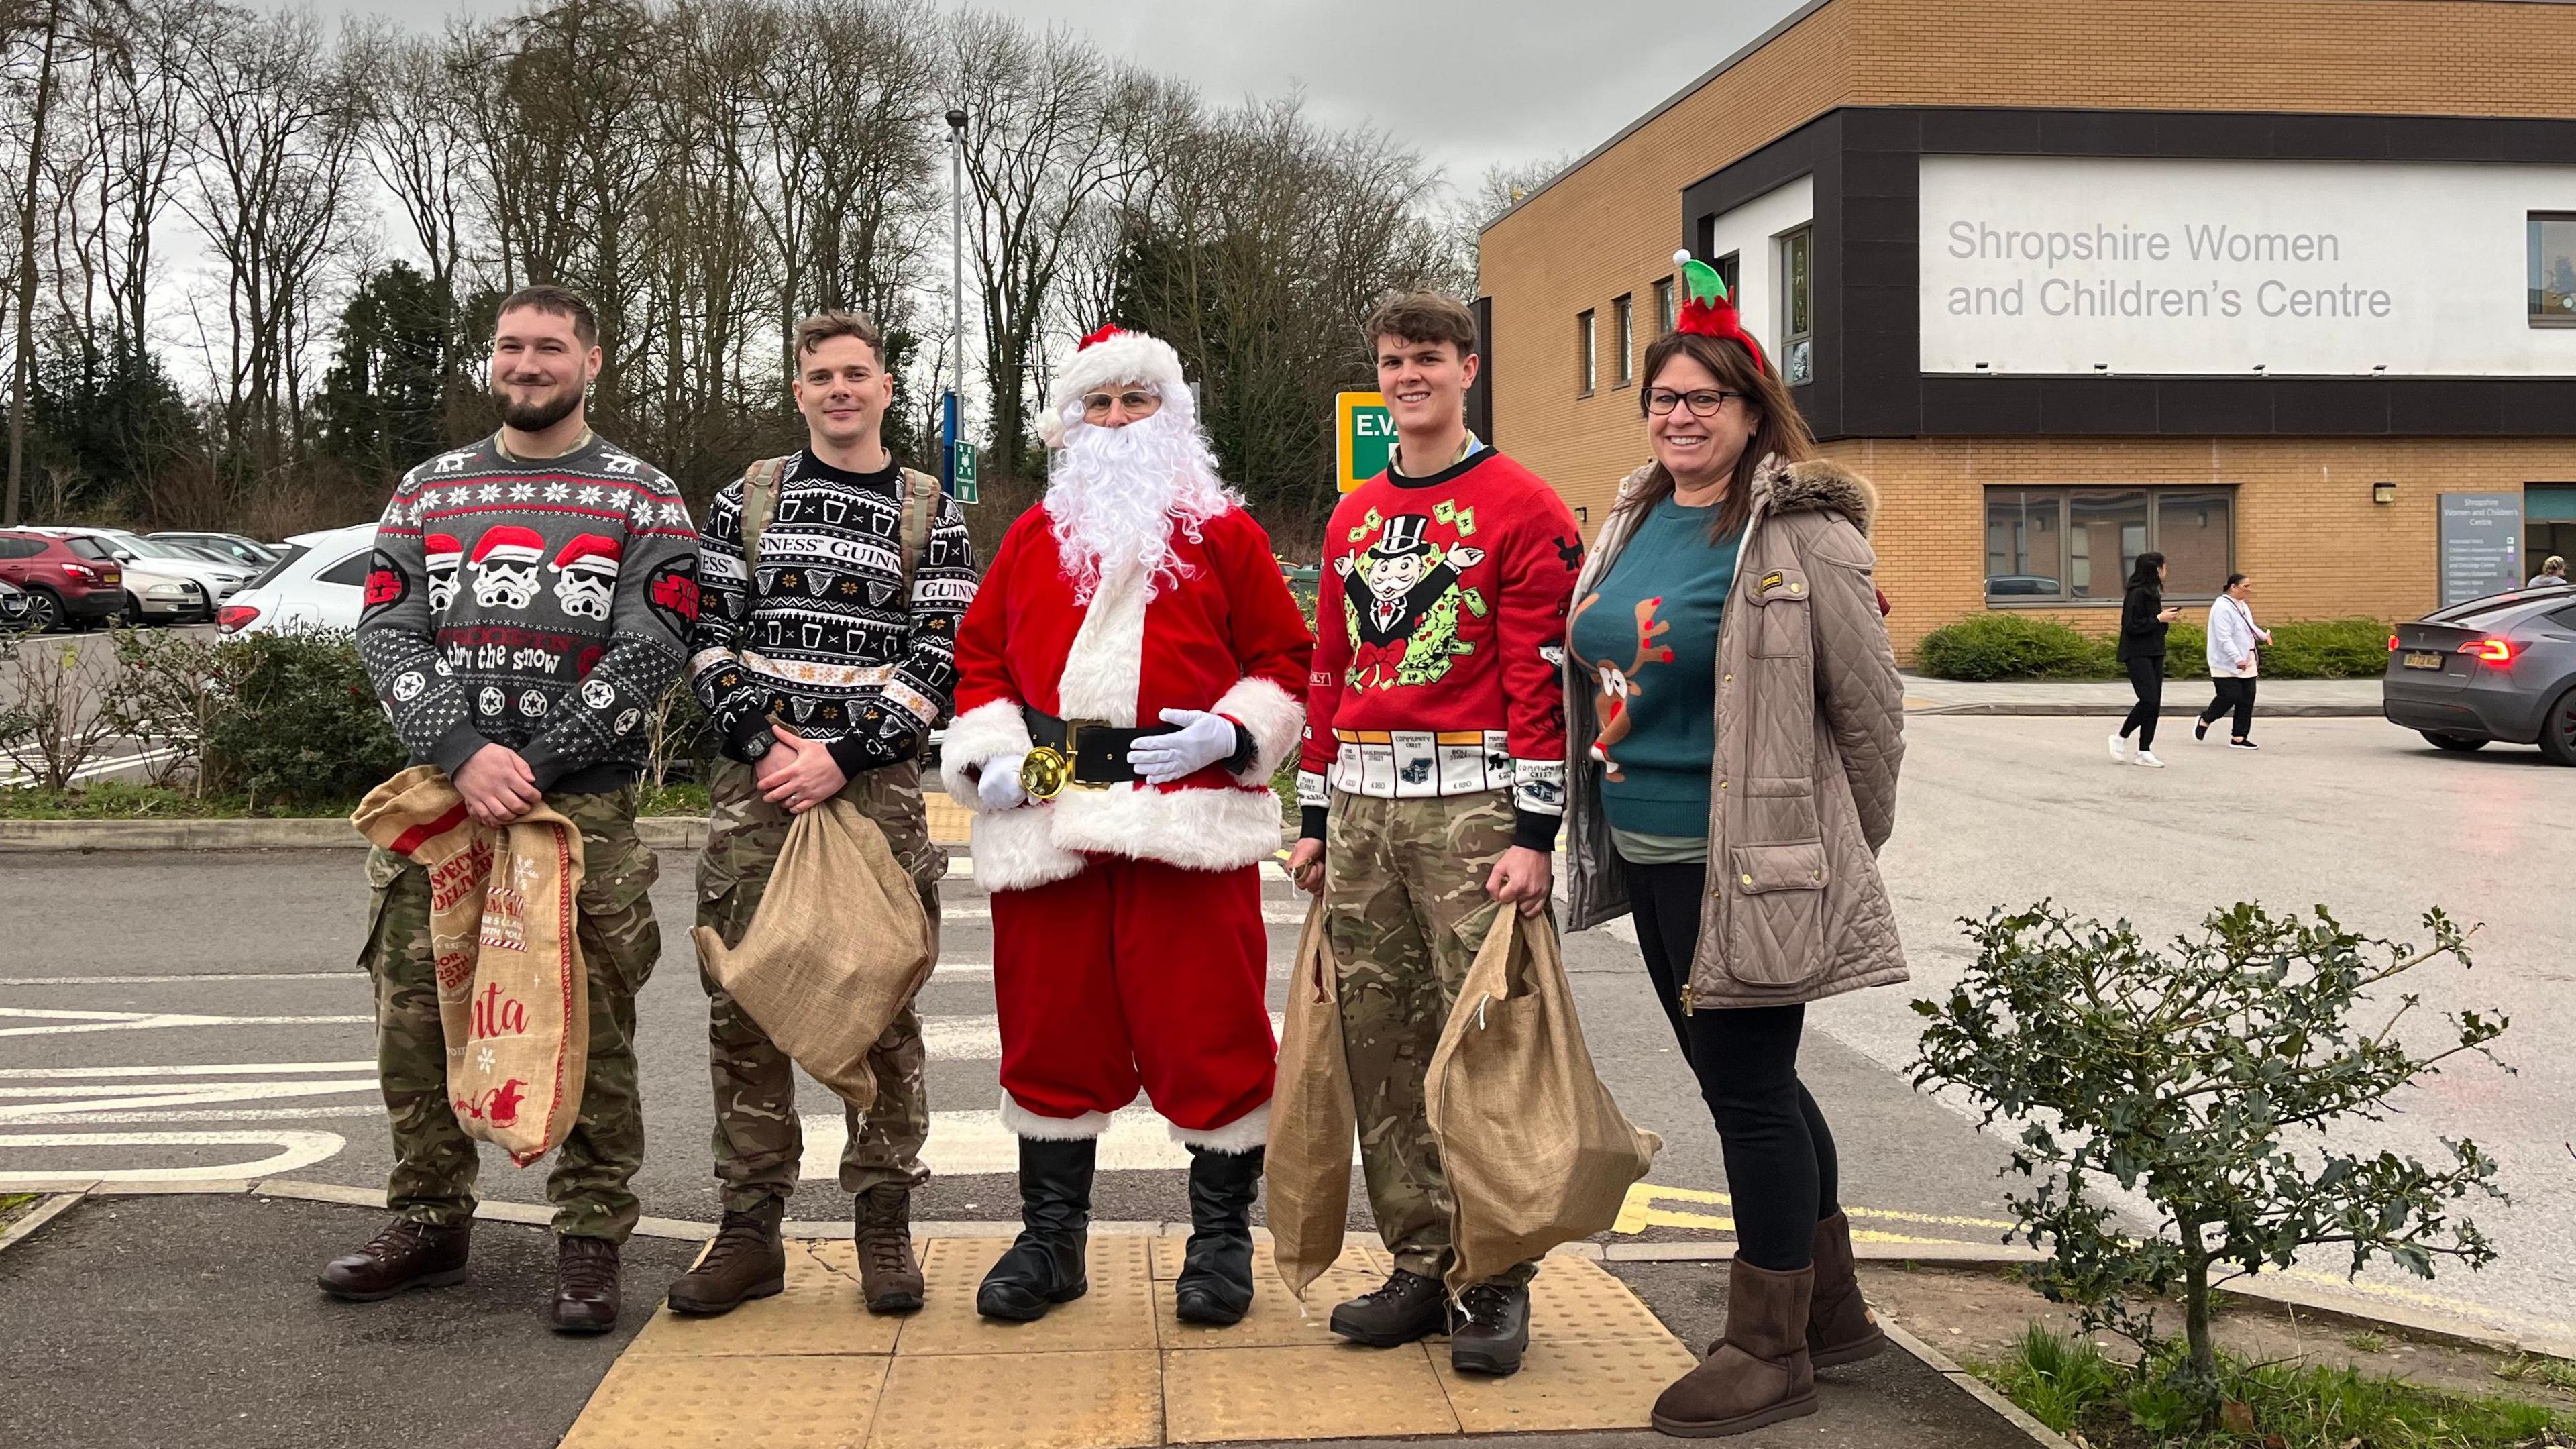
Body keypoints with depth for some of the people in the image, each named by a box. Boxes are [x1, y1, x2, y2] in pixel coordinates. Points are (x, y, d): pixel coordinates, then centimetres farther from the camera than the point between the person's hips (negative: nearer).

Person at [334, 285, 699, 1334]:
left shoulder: (641, 499, 5)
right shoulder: (429, 492, 15)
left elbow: (649, 652, -5)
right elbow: (387, 634, 5)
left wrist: (529, 766, -13)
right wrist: (463, 754, -12)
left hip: (584, 804, -3)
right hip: (440, 790, 3)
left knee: (588, 1027, -4)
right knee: (417, 1012, 5)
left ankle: (590, 1242, 7)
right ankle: (429, 1224, 21)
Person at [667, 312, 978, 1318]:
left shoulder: (931, 515, 7)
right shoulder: (748, 499, 12)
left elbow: (939, 659, -2)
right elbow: (708, 638, 7)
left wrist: (840, 761, -11)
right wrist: (764, 746, -7)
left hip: (877, 790, -1)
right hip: (754, 787, 2)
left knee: (883, 1009, 0)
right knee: (744, 1009, 3)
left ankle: (884, 1225, 12)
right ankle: (751, 1229, 13)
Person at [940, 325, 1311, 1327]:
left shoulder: (1221, 532, 8)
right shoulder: (1035, 536, 17)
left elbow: (1285, 658, 6)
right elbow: (979, 657, 17)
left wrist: (1231, 730, -12)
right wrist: (991, 753, 0)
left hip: (1188, 816, -3)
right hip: (1046, 817, 3)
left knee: (1206, 1028, -1)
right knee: (1051, 1027, 7)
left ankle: (1221, 1238, 13)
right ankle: (1051, 1239, 20)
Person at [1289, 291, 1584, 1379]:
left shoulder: (1524, 508, -2)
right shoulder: (1353, 519, 18)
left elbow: (1542, 679, -8)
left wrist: (1535, 835, -13)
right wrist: (1314, 819, 17)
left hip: (1471, 805, -6)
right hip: (1362, 812, 6)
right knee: (1378, 1037, 7)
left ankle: (1496, 1282, 5)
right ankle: (1419, 1265, 17)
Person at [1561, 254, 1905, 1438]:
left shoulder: (1801, 534, -12)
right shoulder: (1636, 519, 10)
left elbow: (1871, 704, -8)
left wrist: (1846, 847, 2)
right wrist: (1593, 831, 19)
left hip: (1747, 865, -8)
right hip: (1646, 853, 8)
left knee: (1748, 1088, -1)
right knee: (1748, 1084, 17)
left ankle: (1773, 1351, 14)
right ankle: (1833, 1312, 33)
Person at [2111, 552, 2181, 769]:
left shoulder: (2152, 593, 15)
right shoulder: (2136, 594, -14)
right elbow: (2132, 626, -19)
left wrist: (2168, 619, 4)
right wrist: (2159, 619, -15)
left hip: (2154, 653, 9)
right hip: (2138, 655, -9)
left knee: (2155, 703, 5)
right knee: (2149, 700, -15)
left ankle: (2144, 751, 7)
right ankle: (2121, 738, 2)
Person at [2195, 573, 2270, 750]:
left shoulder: (2243, 606, 14)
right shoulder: (2222, 607, -17)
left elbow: (2251, 627, 28)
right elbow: (2224, 638, -24)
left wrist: (2263, 635, 9)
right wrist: (2237, 659, -29)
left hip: (2246, 664, 9)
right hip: (2227, 664, -9)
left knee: (2247, 700, 4)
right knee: (2230, 697, -9)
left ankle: (2238, 738, 9)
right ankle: (2204, 721, 17)